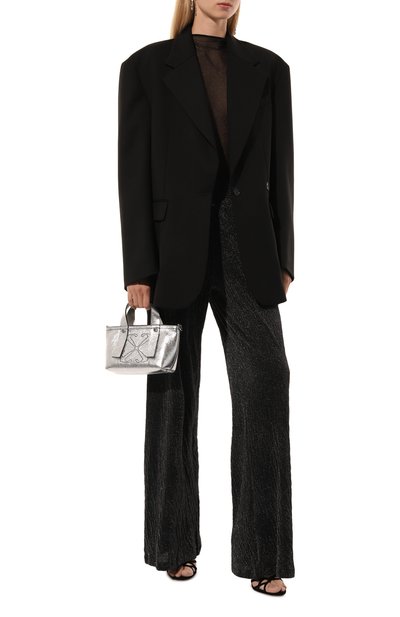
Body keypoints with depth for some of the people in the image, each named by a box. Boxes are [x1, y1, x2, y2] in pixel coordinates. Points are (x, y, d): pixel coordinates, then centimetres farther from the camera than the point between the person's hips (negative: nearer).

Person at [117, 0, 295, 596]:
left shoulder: (268, 68, 10)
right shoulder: (146, 67, 2)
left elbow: (280, 168, 10)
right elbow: (134, 174, -3)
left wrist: (283, 257, 5)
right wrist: (139, 272, -9)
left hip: (248, 249, 2)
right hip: (176, 251, -2)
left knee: (265, 391, -5)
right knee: (173, 398, 7)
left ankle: (262, 554, 8)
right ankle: (176, 544, 24)